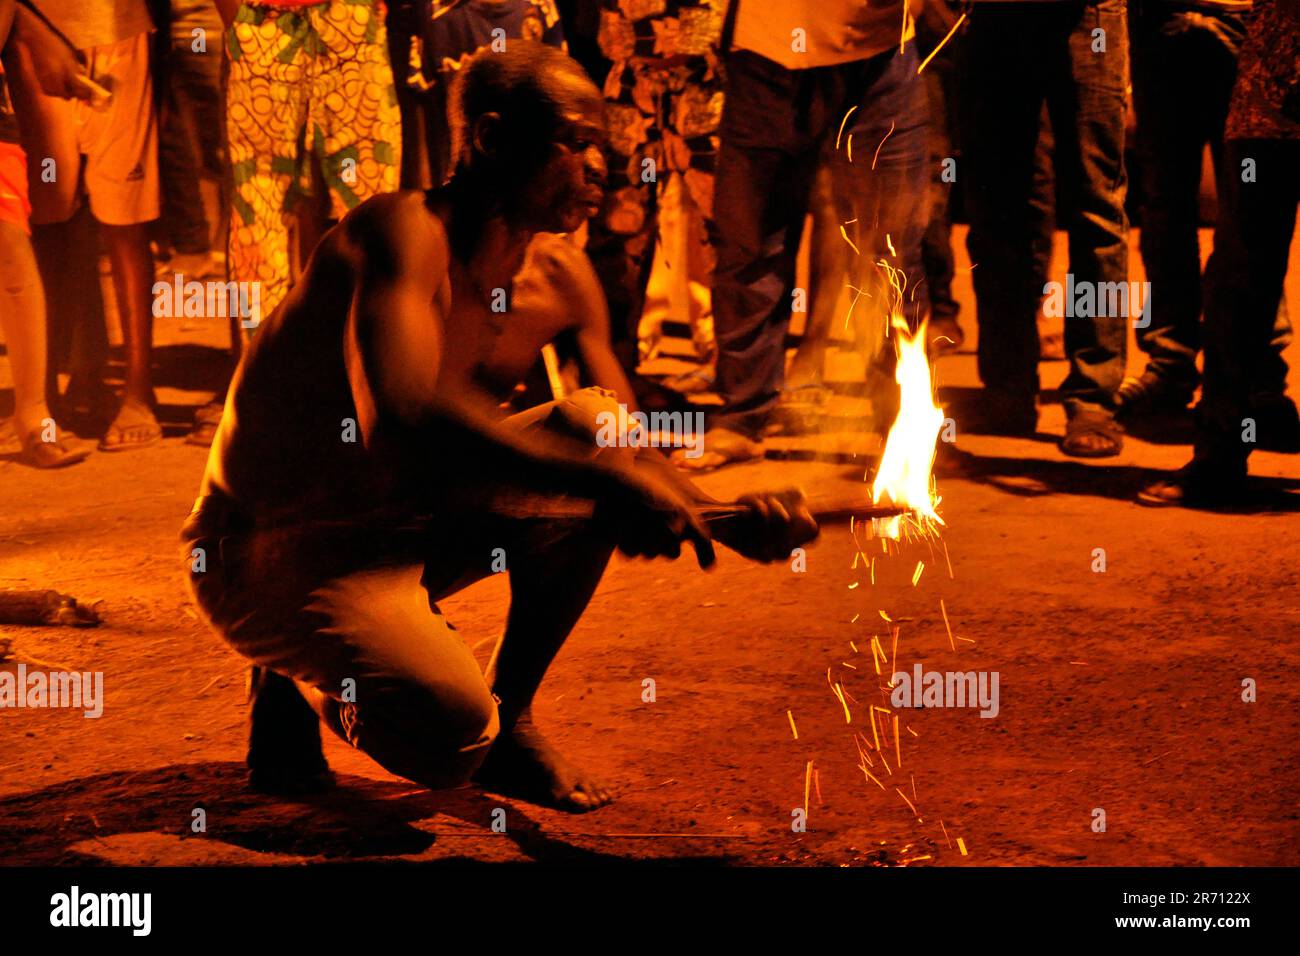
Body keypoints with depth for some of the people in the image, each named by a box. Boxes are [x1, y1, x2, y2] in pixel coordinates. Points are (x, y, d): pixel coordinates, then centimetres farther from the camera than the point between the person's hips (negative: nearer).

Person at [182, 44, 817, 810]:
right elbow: (407, 410, -39)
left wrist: (732, 520, -14)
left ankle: (512, 721, 2)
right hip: (271, 555, -8)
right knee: (449, 732, -31)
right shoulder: (403, 231, -22)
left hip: (402, 531, 8)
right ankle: (300, 684, 4)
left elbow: (619, 447, 5)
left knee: (593, 425, -10)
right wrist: (607, 479, -41)